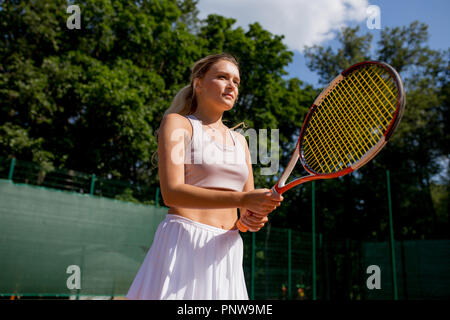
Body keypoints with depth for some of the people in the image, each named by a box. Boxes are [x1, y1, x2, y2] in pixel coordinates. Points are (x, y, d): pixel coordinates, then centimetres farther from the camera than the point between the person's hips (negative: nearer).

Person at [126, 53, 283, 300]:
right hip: (183, 244, -5)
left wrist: (253, 219, -9)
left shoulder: (239, 140, 17)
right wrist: (242, 198, -23)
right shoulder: (177, 123, 0)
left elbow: (248, 207, 16)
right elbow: (171, 192, -15)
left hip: (228, 250, 6)